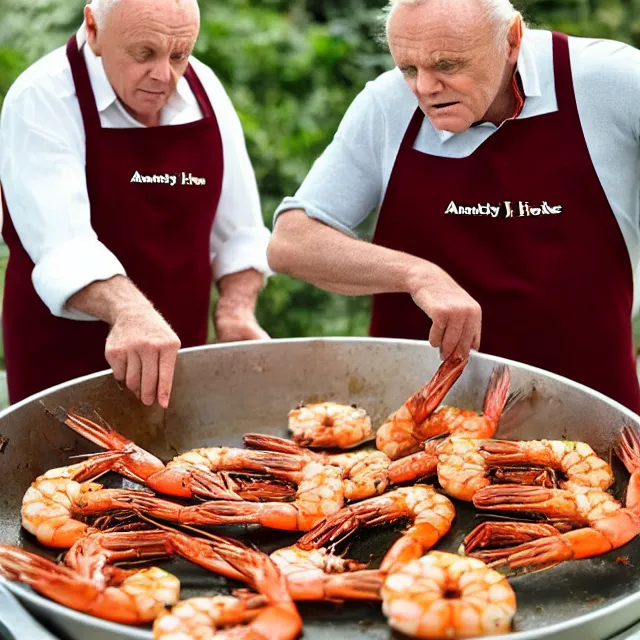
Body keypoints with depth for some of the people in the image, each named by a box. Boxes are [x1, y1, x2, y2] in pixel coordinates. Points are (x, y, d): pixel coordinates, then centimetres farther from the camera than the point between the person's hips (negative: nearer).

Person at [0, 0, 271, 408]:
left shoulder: (206, 90, -1)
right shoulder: (42, 100, -16)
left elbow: (239, 233, 4)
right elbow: (62, 246, -30)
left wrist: (237, 311, -12)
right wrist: (130, 312, -47)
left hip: (178, 358, 5)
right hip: (66, 365, -5)